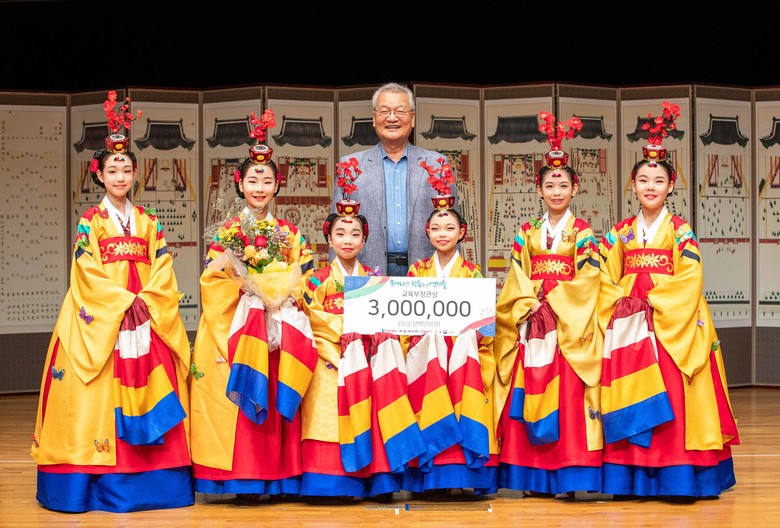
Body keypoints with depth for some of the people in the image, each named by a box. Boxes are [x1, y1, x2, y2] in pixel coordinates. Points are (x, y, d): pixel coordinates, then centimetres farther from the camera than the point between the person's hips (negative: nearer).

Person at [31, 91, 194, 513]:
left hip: (148, 316, 3)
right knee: (100, 395, -7)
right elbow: (89, 271, -7)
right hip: (100, 319, -3)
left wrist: (146, 301, -12)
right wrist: (124, 302, -15)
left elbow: (162, 268, 4)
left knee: (150, 388, 0)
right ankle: (102, 483, -3)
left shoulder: (148, 222, 12)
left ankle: (155, 478, 5)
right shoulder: (90, 221, 3)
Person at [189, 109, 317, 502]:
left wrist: (283, 296, -9)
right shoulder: (226, 231, 7)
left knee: (277, 400, -1)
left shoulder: (289, 233, 14)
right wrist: (252, 291, -12)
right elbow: (214, 280, -1)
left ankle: (276, 475, 4)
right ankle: (243, 478, -8)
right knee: (239, 399, -10)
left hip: (281, 325, 2)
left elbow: (301, 279, 9)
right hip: (237, 327, -2)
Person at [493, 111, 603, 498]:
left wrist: (552, 305, -14)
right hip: (530, 327, 4)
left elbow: (586, 281, -7)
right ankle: (535, 476, 7)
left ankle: (567, 476, -3)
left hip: (570, 327, -4)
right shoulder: (526, 234, 12)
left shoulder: (582, 234, 2)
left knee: (567, 397, -6)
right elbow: (517, 280, 5)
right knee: (529, 397, 1)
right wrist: (531, 307, -11)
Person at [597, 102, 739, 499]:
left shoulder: (680, 231, 2)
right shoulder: (620, 232, 11)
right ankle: (633, 477, 5)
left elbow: (689, 279, -8)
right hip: (628, 324, 3)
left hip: (672, 324, -3)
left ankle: (678, 478, -2)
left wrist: (652, 303, -15)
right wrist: (622, 301, -10)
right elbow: (606, 277, 7)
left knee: (674, 396, -7)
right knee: (630, 398, 0)